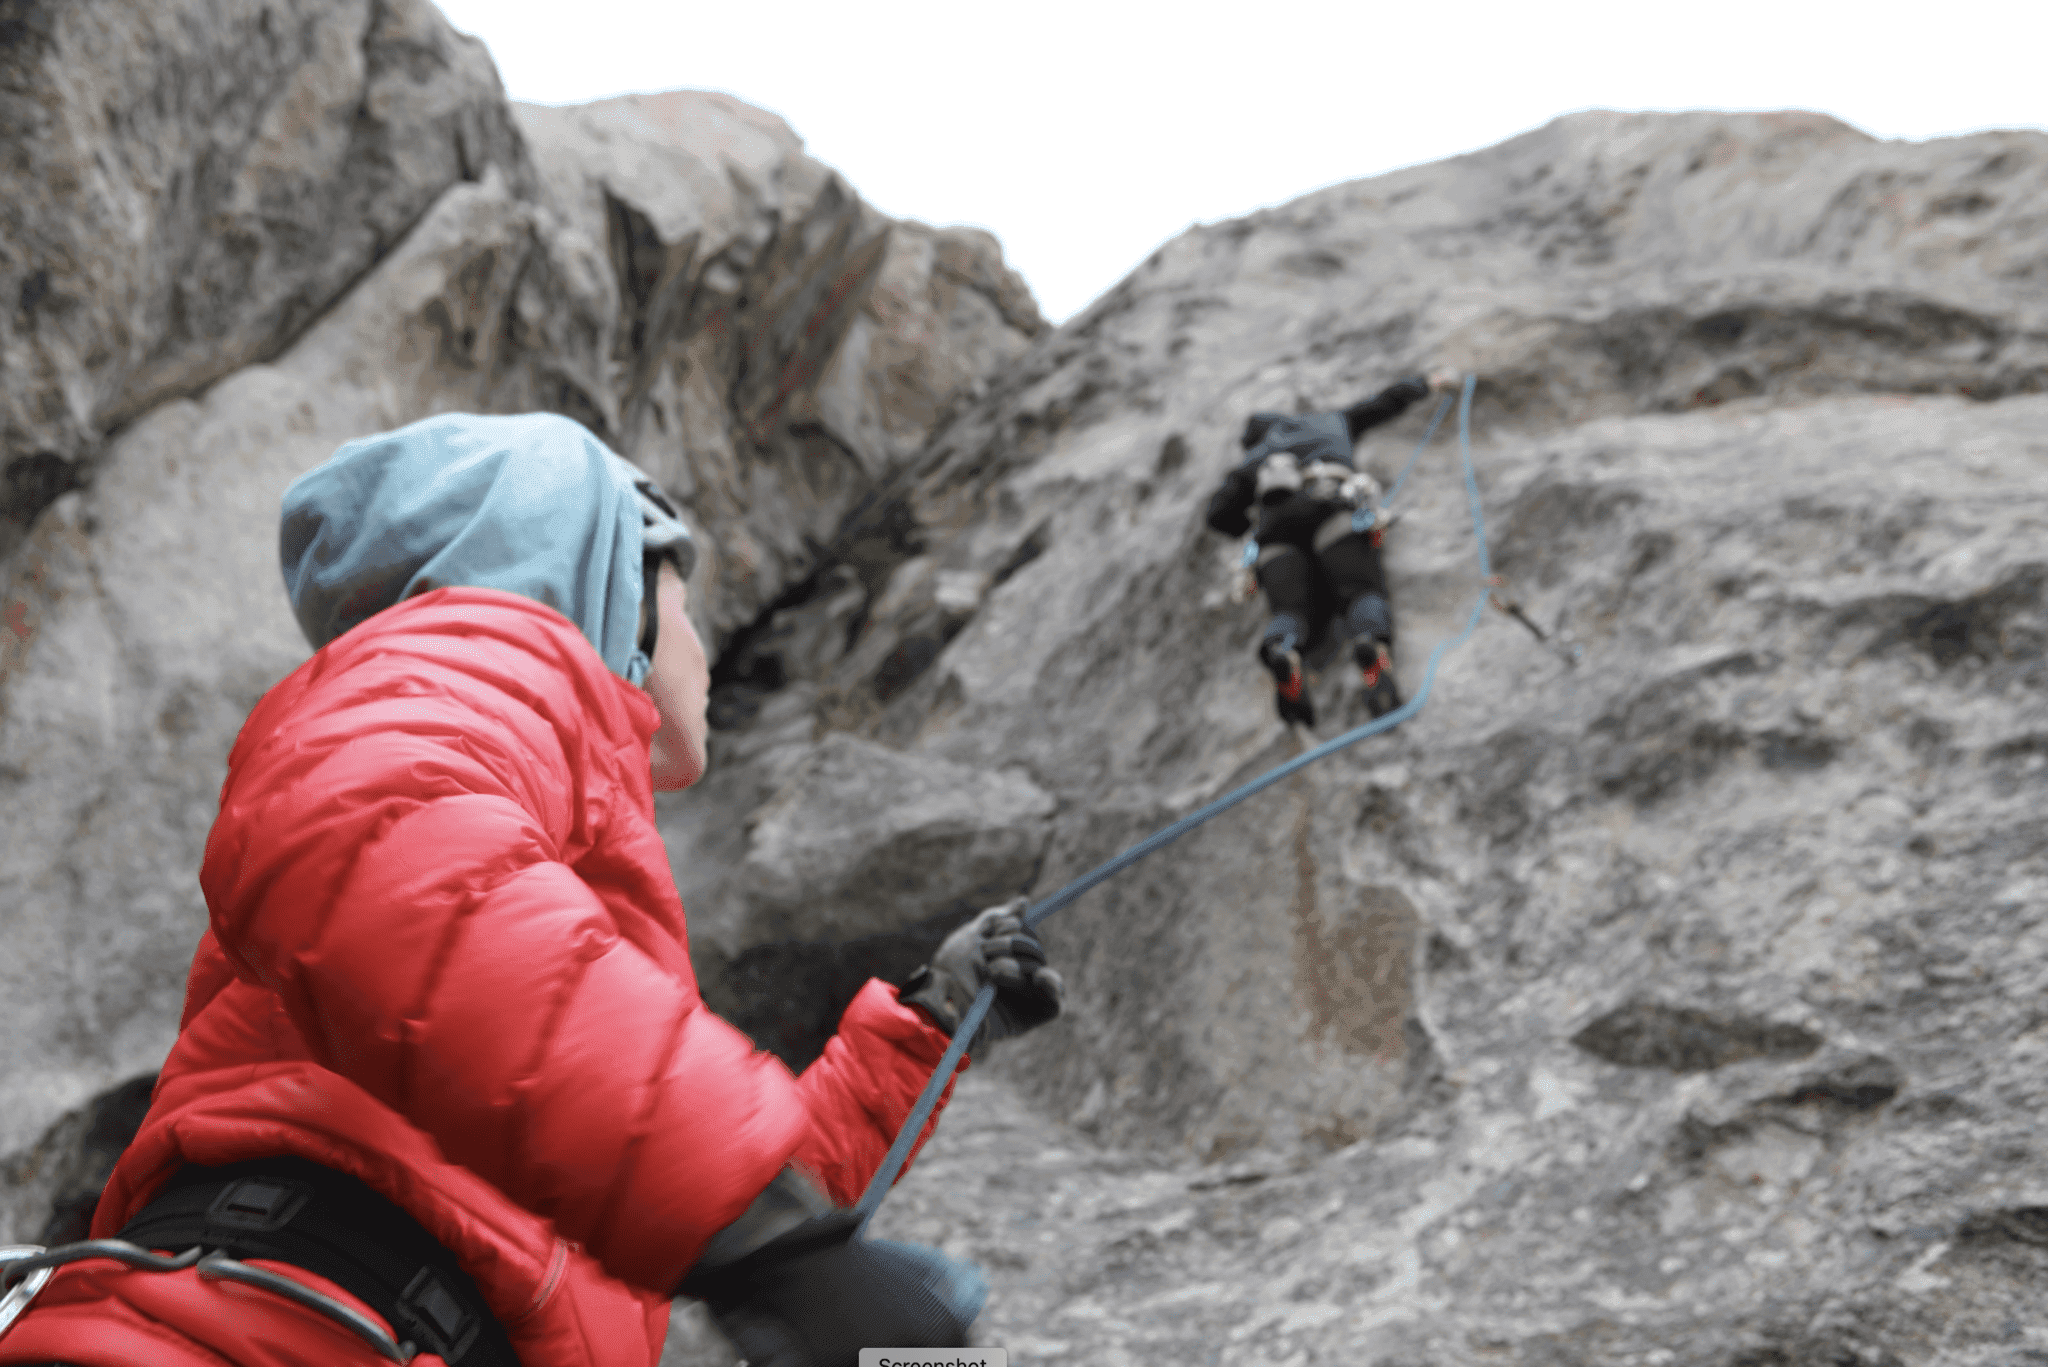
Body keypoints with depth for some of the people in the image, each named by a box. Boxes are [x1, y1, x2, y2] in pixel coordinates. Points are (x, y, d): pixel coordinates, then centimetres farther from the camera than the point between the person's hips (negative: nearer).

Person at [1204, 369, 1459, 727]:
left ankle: (1282, 653, -52)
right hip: (1332, 508, -1)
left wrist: (1253, 527, 43)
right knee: (1363, 594, -18)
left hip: (1277, 521, 1)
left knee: (1291, 615, -12)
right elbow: (1389, 401, 49)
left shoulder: (1250, 464, 37)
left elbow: (1219, 515, 23)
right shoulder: (1330, 425, 42)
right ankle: (1373, 646, -57)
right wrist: (1427, 384, 68)